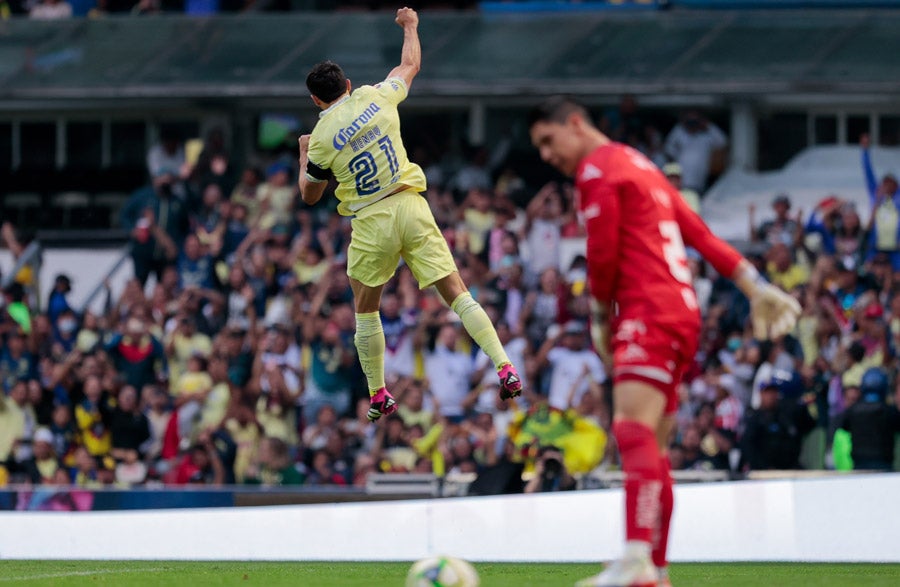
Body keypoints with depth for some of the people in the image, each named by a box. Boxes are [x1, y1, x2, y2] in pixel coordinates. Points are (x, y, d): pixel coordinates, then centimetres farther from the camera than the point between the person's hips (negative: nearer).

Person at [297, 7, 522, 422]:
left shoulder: (321, 140, -5)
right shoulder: (375, 98, 0)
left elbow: (310, 196, 10)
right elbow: (410, 65, 20)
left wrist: (303, 154, 25)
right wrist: (410, 27, 37)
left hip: (371, 223, -2)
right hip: (411, 208, 2)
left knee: (366, 310, 17)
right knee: (457, 294, 0)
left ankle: (378, 398, 17)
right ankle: (504, 368, -12)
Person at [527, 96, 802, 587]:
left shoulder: (597, 169, -3)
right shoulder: (641, 167, 26)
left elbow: (603, 256, -7)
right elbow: (700, 234, 24)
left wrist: (601, 316, 9)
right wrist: (756, 287, 21)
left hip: (650, 315, -10)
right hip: (683, 313, 10)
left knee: (634, 431, -24)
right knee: (650, 448, 10)